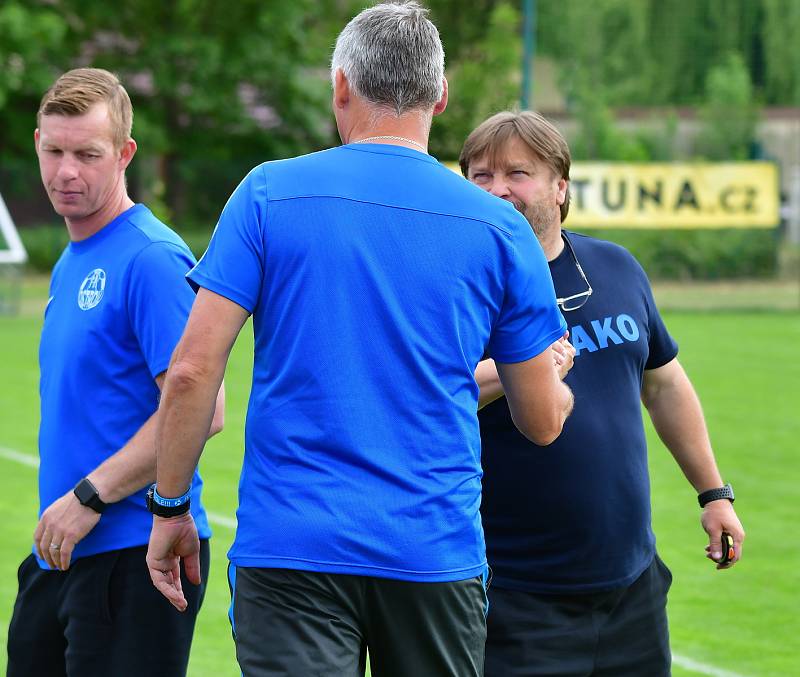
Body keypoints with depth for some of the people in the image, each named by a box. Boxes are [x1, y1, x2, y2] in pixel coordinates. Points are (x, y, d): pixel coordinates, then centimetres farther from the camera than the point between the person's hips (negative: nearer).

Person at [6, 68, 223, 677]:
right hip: (62, 555, 9)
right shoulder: (69, 266, 16)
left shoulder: (151, 259, -14)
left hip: (133, 555, -9)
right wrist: (57, 517, 15)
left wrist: (90, 496, -19)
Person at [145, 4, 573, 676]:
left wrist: (170, 508, 6)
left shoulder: (269, 193, -1)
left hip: (288, 549, -2)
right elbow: (544, 420, 9)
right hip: (437, 557, 2)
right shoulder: (499, 227, 3)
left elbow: (192, 370, -5)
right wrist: (554, 371, 32)